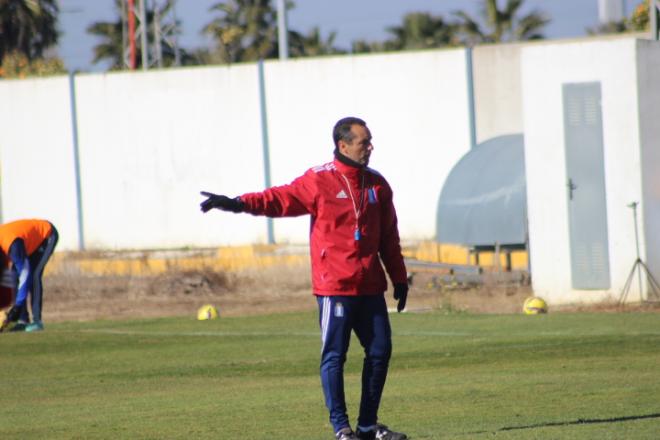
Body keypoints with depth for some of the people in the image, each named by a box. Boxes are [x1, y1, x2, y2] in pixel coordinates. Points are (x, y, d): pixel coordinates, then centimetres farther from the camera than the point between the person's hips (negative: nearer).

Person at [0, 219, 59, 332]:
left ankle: (37, 321, -19)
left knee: (34, 275, -21)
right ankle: (23, 320, -2)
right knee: (16, 273, -4)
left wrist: (17, 307, -39)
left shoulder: (12, 244, -40)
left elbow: (25, 274, -39)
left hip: (48, 235, -8)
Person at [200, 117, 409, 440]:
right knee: (334, 355, -3)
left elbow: (389, 237, 18)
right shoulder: (320, 181, -4)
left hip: (370, 288, 6)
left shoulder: (377, 185, 12)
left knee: (380, 351, 7)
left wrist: (399, 279, 17)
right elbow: (281, 199, -13)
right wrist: (239, 204, -28)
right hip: (334, 287, -6)